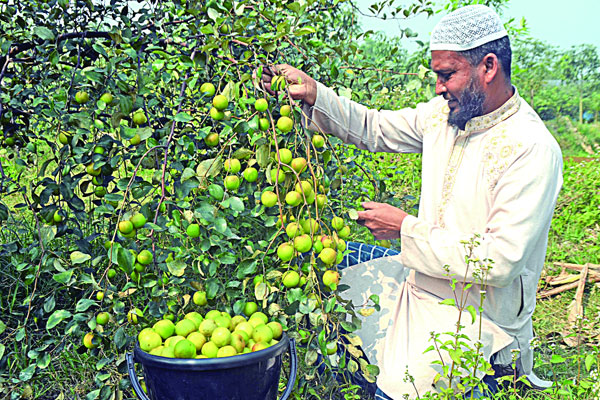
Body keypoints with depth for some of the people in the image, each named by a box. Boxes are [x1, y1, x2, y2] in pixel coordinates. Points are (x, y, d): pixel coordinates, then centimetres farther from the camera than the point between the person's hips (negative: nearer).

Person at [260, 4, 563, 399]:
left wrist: (406, 228, -21)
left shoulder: (533, 150, -24)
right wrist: (311, 92, -7)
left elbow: (501, 261, -27)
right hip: (421, 276, 8)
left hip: (477, 313, -7)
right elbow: (374, 128, 8)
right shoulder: (445, 112, -1)